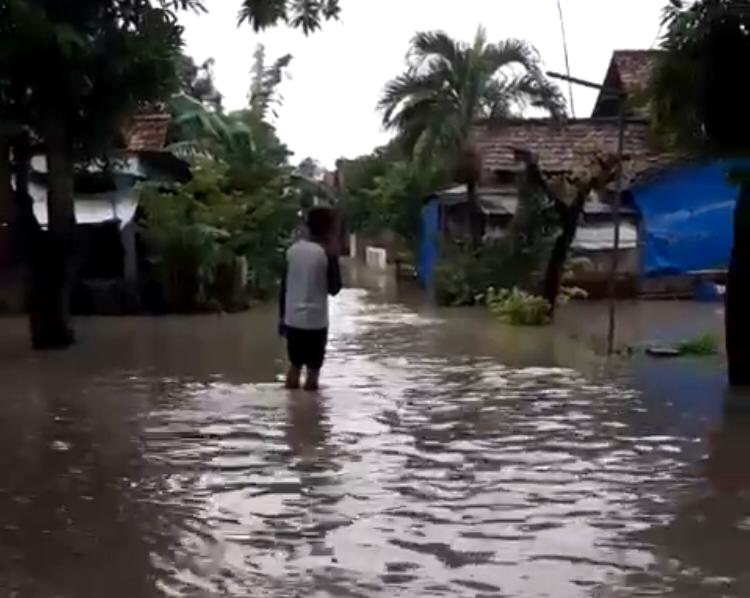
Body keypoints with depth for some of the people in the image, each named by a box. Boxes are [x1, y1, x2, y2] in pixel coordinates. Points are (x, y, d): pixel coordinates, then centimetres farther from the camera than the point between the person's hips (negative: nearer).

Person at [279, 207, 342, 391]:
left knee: (295, 365, 18)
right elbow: (334, 289, -4)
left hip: (292, 319, 5)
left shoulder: (293, 249, 5)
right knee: (313, 369, 4)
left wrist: (282, 316, 16)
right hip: (315, 321, -5)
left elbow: (284, 287, 8)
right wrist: (334, 257, 1)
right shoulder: (326, 254, -10)